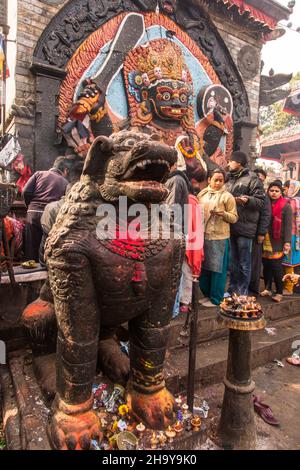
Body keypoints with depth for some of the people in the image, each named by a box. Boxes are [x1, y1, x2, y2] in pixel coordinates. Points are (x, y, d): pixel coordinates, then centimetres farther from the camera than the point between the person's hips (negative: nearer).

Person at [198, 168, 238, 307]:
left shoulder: (227, 196, -4)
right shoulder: (202, 194, 9)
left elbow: (234, 218, -4)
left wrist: (223, 213, -21)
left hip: (219, 237, -5)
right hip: (202, 235, 5)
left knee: (217, 268, 3)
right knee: (204, 266, 12)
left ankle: (216, 298, 16)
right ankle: (207, 294, 29)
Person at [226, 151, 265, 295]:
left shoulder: (252, 179, -2)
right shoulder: (229, 180, 19)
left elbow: (260, 201, -10)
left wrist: (247, 200, -26)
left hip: (245, 227, -7)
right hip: (230, 226, 7)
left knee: (244, 263, 1)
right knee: (233, 261, 15)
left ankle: (242, 294, 11)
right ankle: (232, 290, 27)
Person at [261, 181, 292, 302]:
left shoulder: (286, 206, -3)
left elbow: (288, 225, -8)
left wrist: (287, 242, -15)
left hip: (277, 242, -4)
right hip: (265, 241, 4)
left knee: (277, 267, -1)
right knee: (266, 266, 11)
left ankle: (279, 292, 11)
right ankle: (267, 289, 25)